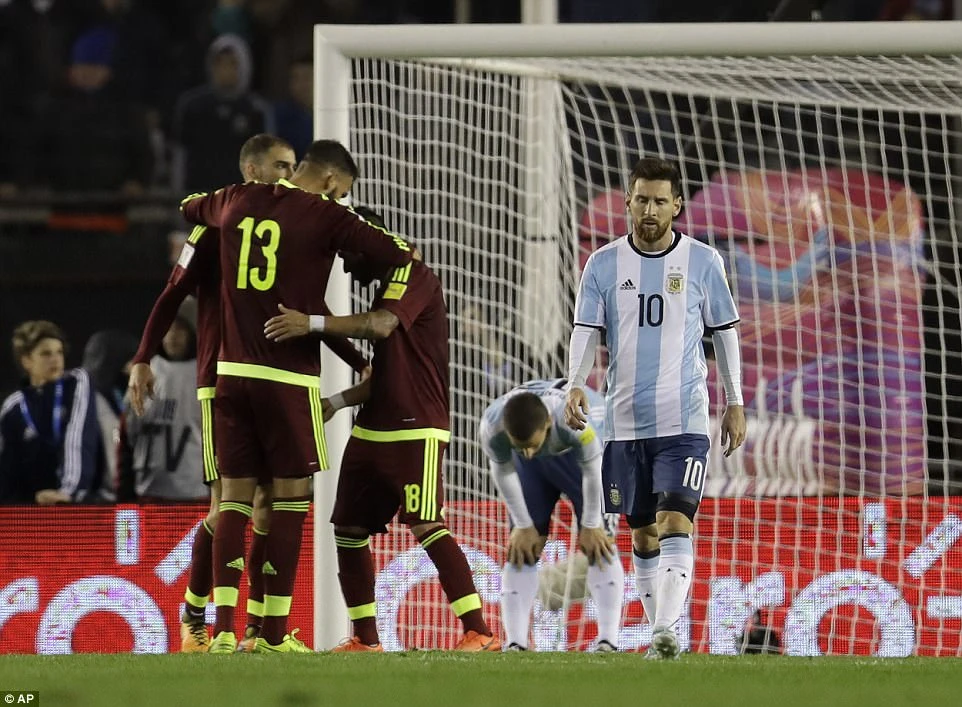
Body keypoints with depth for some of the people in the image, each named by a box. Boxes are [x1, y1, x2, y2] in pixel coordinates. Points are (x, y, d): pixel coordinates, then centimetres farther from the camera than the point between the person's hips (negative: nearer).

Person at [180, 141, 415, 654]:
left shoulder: (235, 202, 10)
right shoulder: (324, 216, -6)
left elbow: (189, 207, 31)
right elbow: (394, 254, -8)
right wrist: (406, 251, 15)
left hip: (233, 371, 5)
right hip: (289, 376, -5)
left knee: (235, 496, 7)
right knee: (291, 496, 5)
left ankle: (223, 629, -3)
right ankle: (275, 632, 4)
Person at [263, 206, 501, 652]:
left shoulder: (414, 276, -7)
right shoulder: (386, 291, 22)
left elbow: (381, 326, -26)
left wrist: (313, 324, -33)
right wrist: (338, 401, 15)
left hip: (416, 431, -10)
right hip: (373, 431, 10)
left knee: (426, 525, -18)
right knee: (348, 529, 7)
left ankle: (479, 632, -19)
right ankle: (365, 639, 14)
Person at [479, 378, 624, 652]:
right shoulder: (491, 428, -38)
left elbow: (593, 472, -26)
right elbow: (503, 473, -17)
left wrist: (591, 525, -16)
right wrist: (523, 526, -9)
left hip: (578, 455, -2)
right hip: (533, 469, 2)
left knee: (598, 542, -14)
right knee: (520, 549, -7)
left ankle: (608, 641, -16)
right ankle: (515, 644, -8)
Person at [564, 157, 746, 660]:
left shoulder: (702, 261, 2)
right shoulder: (604, 264, 5)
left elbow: (725, 332, 9)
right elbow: (586, 331, 1)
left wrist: (735, 403, 7)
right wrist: (575, 385, -17)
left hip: (684, 419, -2)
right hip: (626, 422, 2)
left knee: (675, 521, -17)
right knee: (643, 532, 8)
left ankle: (667, 629, -25)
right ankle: (659, 637, 16)